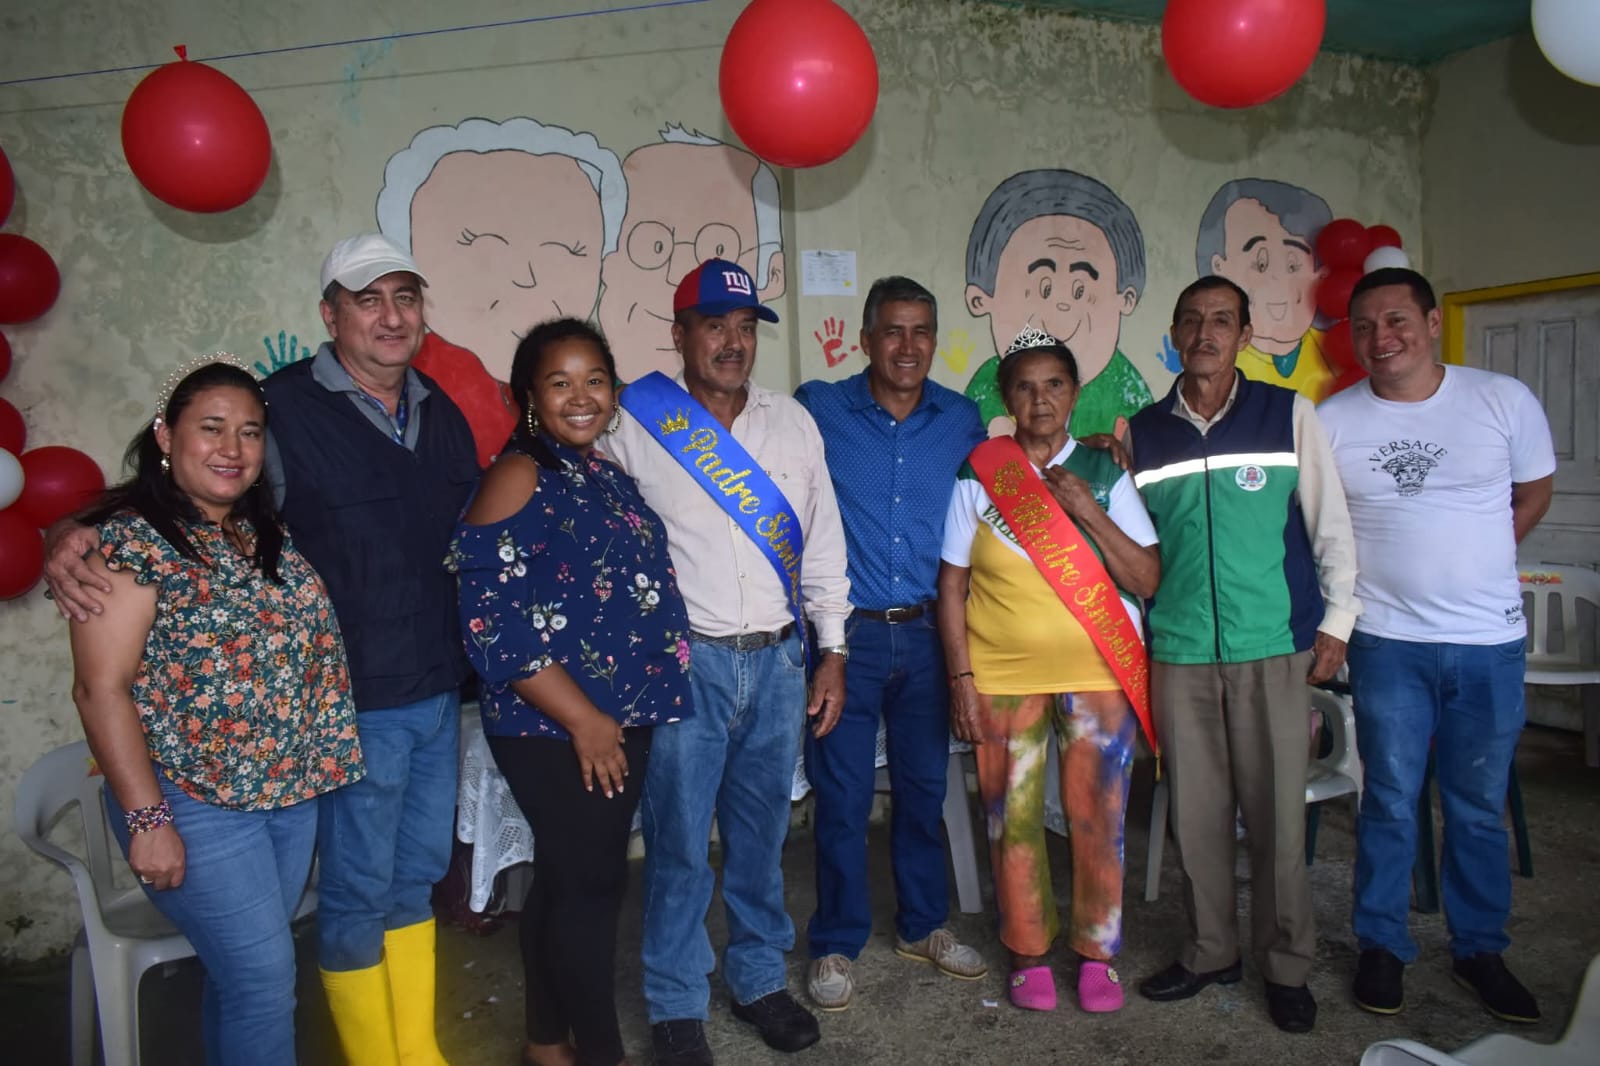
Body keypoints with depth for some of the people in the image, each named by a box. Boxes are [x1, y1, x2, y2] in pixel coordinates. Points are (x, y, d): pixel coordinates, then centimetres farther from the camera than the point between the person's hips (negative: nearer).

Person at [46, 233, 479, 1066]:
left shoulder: (442, 413, 7)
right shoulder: (284, 407, -11)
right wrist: (74, 537, -23)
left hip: (440, 692, 6)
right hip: (355, 703, -6)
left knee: (417, 878, 19)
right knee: (357, 892, 8)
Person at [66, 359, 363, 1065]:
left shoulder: (270, 533, 6)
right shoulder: (131, 540, -12)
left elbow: (309, 646, 11)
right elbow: (101, 689, -14)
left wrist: (316, 767, 2)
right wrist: (147, 819, -16)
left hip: (293, 791, 6)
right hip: (196, 806, -6)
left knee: (241, 969, 19)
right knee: (264, 977, 0)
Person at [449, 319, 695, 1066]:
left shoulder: (608, 474, 11)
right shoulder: (519, 477, -12)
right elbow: (492, 618, -19)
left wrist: (618, 715, 12)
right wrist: (583, 718, -18)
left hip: (623, 718, 8)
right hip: (554, 728, -7)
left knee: (567, 879, 17)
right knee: (590, 881, 0)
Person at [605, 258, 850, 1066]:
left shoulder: (793, 423, 8)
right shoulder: (635, 424, -4)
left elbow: (823, 544, 11)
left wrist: (832, 652, 8)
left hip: (779, 661, 4)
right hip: (685, 661, -3)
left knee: (762, 832, 15)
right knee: (679, 841, 5)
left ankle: (758, 977, 35)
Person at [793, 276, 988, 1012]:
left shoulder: (962, 419, 5)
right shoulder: (818, 410, -5)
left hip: (926, 633, 3)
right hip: (845, 633, -3)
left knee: (924, 785, 16)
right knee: (842, 795, 4)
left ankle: (922, 925, 35)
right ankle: (836, 944, 23)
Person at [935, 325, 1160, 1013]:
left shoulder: (1105, 473, 3)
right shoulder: (977, 475, 1)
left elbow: (1148, 580, -2)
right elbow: (952, 585, 1)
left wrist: (1089, 511, -13)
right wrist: (962, 679, -5)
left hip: (1098, 673, 1)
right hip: (1002, 676, 0)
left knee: (1096, 815, 5)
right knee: (1013, 819, 6)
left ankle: (1097, 952, 25)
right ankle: (1028, 952, 25)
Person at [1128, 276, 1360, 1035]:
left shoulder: (1289, 415, 2)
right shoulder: (1142, 432, 7)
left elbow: (1330, 523, 4)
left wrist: (1337, 621, 0)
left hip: (1274, 647, -2)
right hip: (1178, 653, 2)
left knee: (1276, 812, 4)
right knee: (1195, 812, 9)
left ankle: (1285, 965, 22)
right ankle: (1209, 951, 27)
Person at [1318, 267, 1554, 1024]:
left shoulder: (1505, 400, -2)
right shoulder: (1331, 421, -4)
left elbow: (1534, 491, 11)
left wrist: (1472, 561, 5)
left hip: (1490, 641, 1)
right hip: (1388, 642, -1)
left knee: (1480, 809, 13)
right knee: (1389, 804, 8)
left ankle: (1479, 949, 31)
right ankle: (1382, 947, 24)